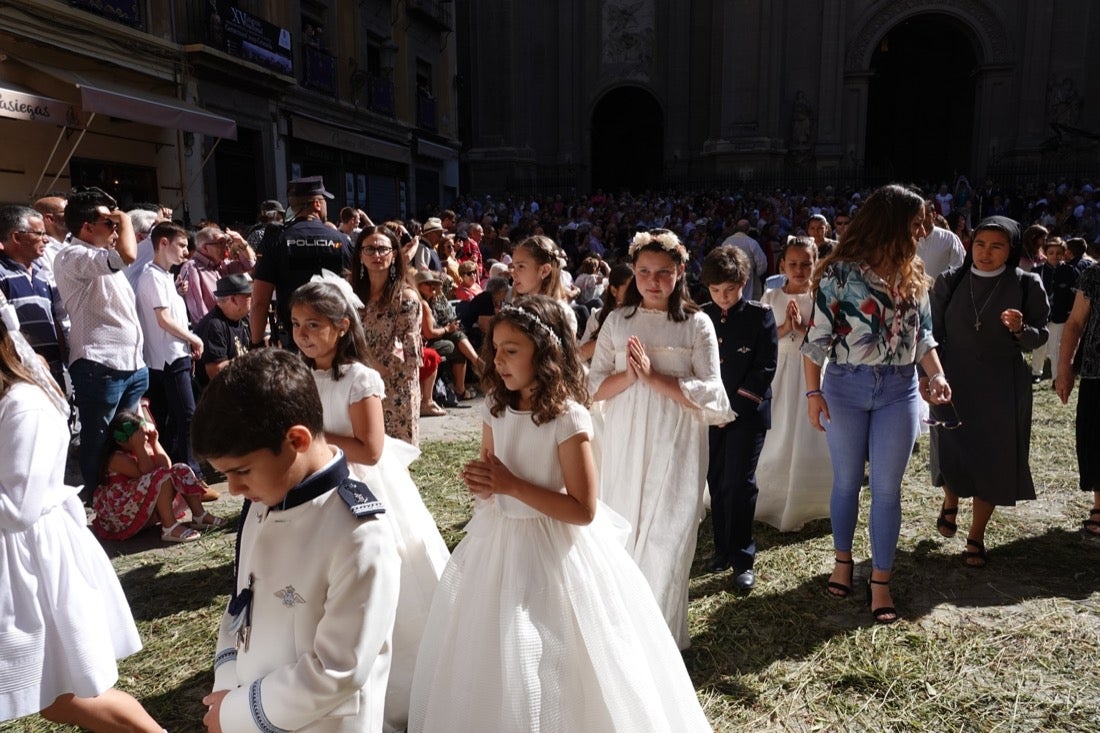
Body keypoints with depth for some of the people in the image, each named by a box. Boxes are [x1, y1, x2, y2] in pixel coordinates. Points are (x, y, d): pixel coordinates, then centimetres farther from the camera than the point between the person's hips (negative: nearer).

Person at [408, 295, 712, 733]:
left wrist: (512, 486, -22)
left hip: (554, 550, -6)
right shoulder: (496, 408, -1)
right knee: (491, 659, 20)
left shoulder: (568, 418, -20)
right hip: (499, 541, 6)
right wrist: (480, 483, -11)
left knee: (549, 670, 6)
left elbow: (583, 510, -21)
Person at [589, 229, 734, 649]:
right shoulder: (618, 321, 6)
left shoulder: (697, 324, -1)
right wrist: (630, 375, -15)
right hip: (625, 446, 2)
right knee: (623, 535, 9)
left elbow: (710, 393, -8)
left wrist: (655, 376, -17)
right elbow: (595, 387, 4)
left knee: (666, 541, 0)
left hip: (676, 449, -2)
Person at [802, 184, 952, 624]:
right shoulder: (840, 273, -8)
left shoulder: (913, 275, 6)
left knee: (886, 489, 4)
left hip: (899, 391, 3)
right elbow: (817, 337, -6)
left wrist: (936, 375, -2)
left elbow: (922, 333, 14)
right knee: (846, 481, 11)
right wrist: (813, 392, -8)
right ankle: (843, 560, 31)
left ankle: (880, 582, 15)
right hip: (846, 387, -3)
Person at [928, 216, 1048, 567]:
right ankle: (950, 502, 38)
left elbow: (1040, 336, -1)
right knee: (952, 455, 2)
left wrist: (1020, 329, -22)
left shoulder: (1026, 285, -5)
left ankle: (976, 537, 22)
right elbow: (935, 333, 3)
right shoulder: (949, 282, -2)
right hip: (954, 382, 1)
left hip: (1002, 388, 0)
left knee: (993, 460, 5)